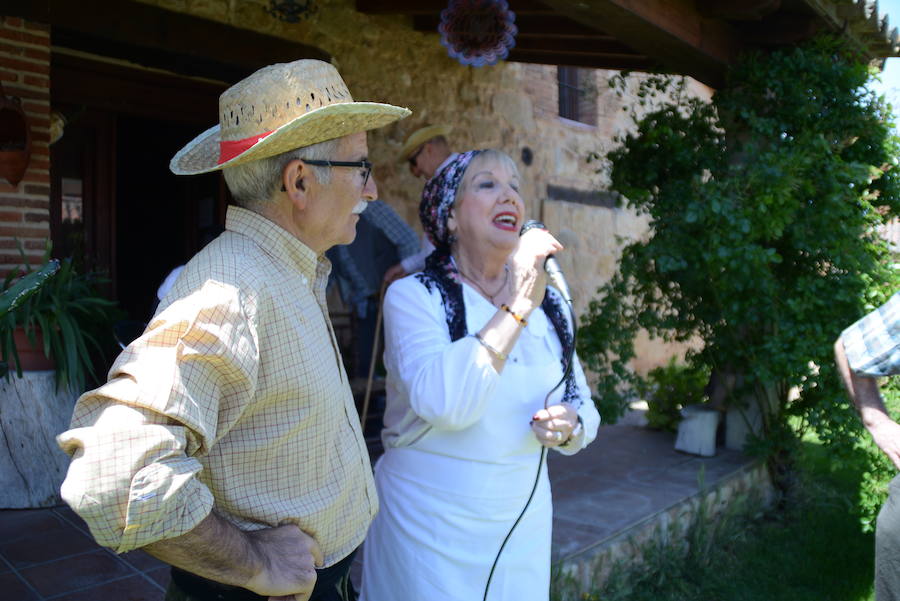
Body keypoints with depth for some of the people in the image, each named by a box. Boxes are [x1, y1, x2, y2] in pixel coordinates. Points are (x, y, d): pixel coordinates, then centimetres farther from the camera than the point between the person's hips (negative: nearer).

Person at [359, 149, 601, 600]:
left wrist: (569, 424, -14)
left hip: (523, 523, 5)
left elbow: (583, 406, 7)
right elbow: (445, 402, -30)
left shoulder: (547, 303, 1)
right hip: (430, 524, -4)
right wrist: (517, 306, -26)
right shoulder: (413, 295, -13)